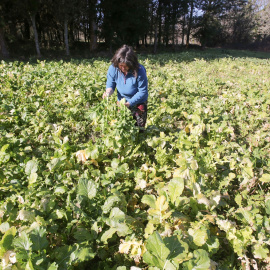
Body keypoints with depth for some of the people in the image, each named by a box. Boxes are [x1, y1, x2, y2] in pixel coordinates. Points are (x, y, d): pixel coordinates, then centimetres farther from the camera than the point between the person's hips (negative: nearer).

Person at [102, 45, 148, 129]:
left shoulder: (139, 71, -28)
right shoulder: (113, 68, -17)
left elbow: (143, 91, -22)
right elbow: (110, 84, -4)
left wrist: (130, 102, -29)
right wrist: (108, 92, -28)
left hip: (138, 103, -3)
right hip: (121, 101, 3)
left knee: (139, 128, 8)